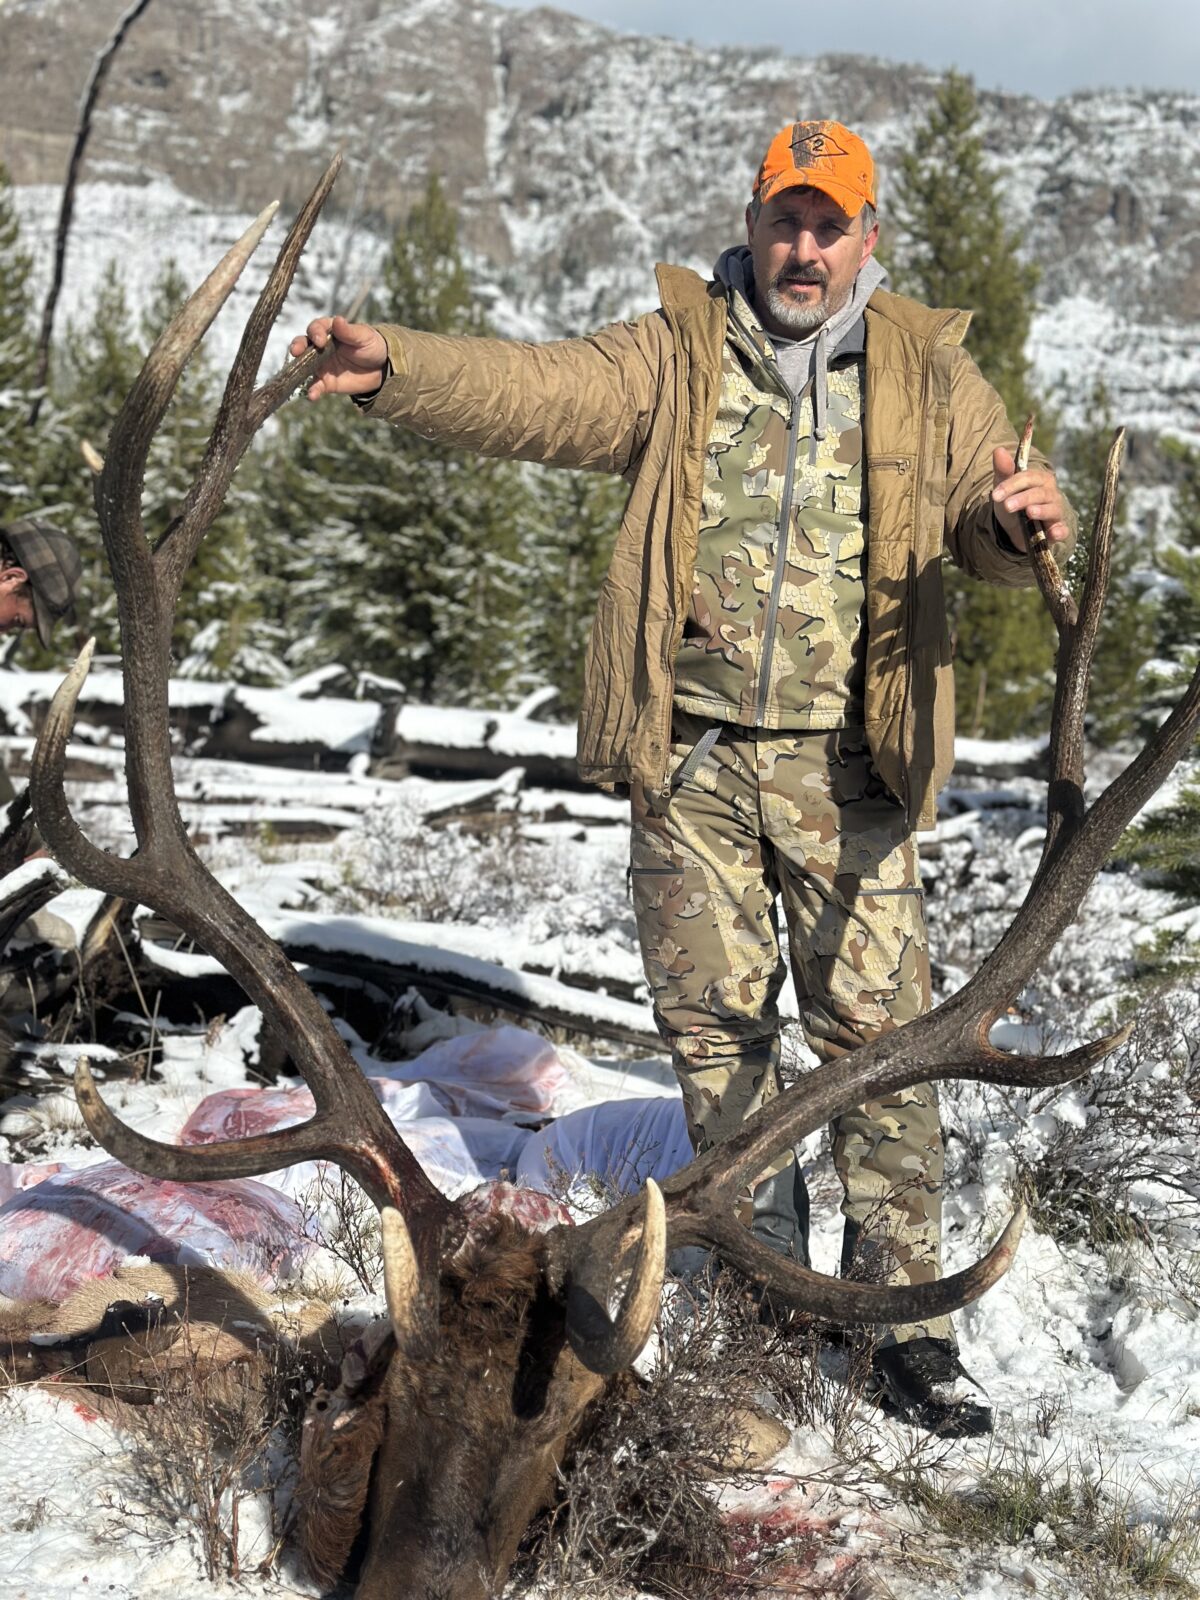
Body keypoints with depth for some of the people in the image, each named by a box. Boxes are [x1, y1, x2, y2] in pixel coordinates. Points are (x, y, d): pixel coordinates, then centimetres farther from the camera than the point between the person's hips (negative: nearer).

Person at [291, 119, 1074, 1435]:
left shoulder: (926, 371, 8)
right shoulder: (674, 355, 5)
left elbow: (989, 541, 3)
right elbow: (531, 391, -9)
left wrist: (1024, 520, -22)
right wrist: (392, 368, -27)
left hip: (846, 768, 0)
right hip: (691, 760, 1)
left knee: (877, 1029, 0)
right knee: (713, 1024, 10)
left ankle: (907, 1319, 12)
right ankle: (764, 1281, 29)